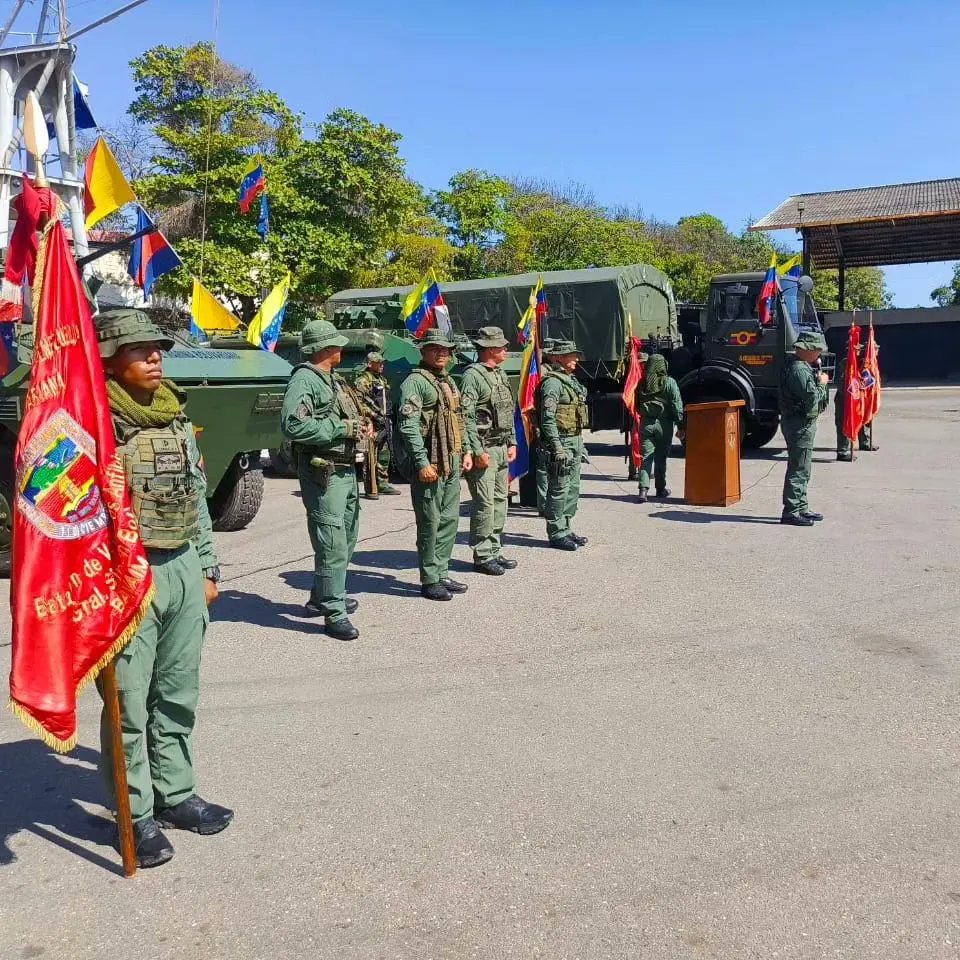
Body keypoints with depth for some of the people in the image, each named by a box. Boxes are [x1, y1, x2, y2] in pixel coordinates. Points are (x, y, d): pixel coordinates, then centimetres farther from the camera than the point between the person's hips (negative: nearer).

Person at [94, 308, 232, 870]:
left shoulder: (177, 418, 10)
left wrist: (208, 567, 15)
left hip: (183, 569, 7)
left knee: (179, 696, 15)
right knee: (130, 705, 5)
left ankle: (176, 795, 31)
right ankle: (138, 816, 19)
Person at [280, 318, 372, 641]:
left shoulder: (334, 380, 17)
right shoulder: (304, 380, -13)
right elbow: (292, 425, -27)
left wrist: (362, 424, 5)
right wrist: (343, 428, -23)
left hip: (346, 470, 10)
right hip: (323, 474, -10)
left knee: (346, 539, 20)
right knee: (332, 546, -7)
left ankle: (321, 598, 36)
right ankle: (334, 615, 1)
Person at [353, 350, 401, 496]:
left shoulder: (382, 380, 20)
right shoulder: (362, 380, -9)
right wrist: (373, 416, -20)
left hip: (384, 424, 9)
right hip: (372, 425, -9)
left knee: (384, 456, 14)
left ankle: (383, 484, 23)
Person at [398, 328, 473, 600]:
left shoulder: (449, 382, 19)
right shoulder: (415, 381, -9)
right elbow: (409, 425, -17)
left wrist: (465, 451, 17)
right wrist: (422, 463, -22)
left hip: (452, 462, 9)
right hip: (429, 462, -9)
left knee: (449, 519, 12)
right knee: (430, 523, -3)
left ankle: (442, 574, 23)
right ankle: (429, 581, 6)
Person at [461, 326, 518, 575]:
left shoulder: (500, 375, 17)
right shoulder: (472, 375, -12)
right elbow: (466, 417, -17)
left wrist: (512, 443, 15)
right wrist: (478, 451, -20)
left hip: (501, 448, 9)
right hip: (484, 448, -9)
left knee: (500, 501, 12)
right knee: (485, 504, -6)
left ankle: (493, 551, 22)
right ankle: (482, 557, 2)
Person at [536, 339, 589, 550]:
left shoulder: (570, 380, 17)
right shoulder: (553, 382, -14)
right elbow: (547, 418, -20)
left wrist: (580, 444, 22)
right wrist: (557, 447, -23)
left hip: (575, 441, 10)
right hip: (561, 441, -10)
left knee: (572, 488, 14)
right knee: (559, 489, -5)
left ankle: (565, 529, 24)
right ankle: (556, 534, 2)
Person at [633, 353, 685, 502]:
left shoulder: (642, 383, 4)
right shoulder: (669, 383, -7)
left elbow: (636, 405, 10)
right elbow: (677, 406, -9)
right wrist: (680, 426, -5)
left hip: (646, 423, 2)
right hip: (664, 424, -2)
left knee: (646, 457, 2)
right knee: (661, 457, 10)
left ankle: (643, 489, -11)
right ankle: (661, 488, 21)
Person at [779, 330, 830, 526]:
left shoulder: (803, 366, 16)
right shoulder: (799, 369, -19)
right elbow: (812, 398, -23)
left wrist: (817, 381, 5)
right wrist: (822, 383, -7)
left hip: (803, 423, 11)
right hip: (800, 424, -11)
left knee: (802, 469, 16)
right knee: (798, 469, -9)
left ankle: (801, 508, 24)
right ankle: (791, 512, -7)